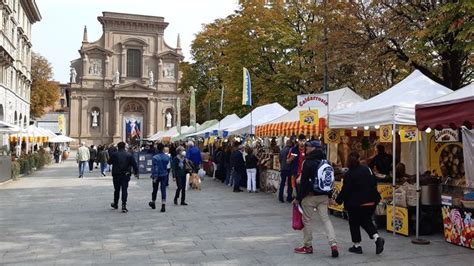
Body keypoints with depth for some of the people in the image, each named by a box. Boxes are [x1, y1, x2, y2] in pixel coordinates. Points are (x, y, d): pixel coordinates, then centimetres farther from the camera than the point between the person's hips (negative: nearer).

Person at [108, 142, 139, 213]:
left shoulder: (114, 154, -4)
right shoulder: (129, 155, -3)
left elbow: (109, 162, 7)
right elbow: (134, 164, -3)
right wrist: (136, 173, 6)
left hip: (116, 175, 1)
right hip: (126, 175, -1)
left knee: (116, 189, 16)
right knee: (124, 190, 1)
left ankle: (115, 204, 31)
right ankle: (123, 206, -6)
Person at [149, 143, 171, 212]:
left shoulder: (155, 157, -17)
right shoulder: (167, 157, -3)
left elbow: (155, 168, -19)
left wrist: (154, 177, -18)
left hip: (157, 175, -2)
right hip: (164, 175, 2)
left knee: (155, 190, 15)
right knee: (163, 190, 2)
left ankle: (153, 203, 35)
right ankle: (163, 205, -9)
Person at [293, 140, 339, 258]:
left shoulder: (308, 163, -15)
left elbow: (304, 182, -16)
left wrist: (298, 198, -10)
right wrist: (329, 195, 20)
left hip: (310, 196, -7)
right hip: (324, 196, 7)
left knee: (306, 220, 7)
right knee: (325, 218, 9)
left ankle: (308, 246, 17)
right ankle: (333, 244, -4)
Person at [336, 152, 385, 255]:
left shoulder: (348, 175, -14)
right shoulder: (367, 169, 3)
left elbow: (345, 191, -13)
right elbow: (374, 183, 10)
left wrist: (338, 200, 0)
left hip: (356, 204, -5)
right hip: (371, 201, 6)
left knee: (354, 224, 10)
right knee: (366, 221, 19)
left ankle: (357, 246, 15)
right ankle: (377, 238, -2)